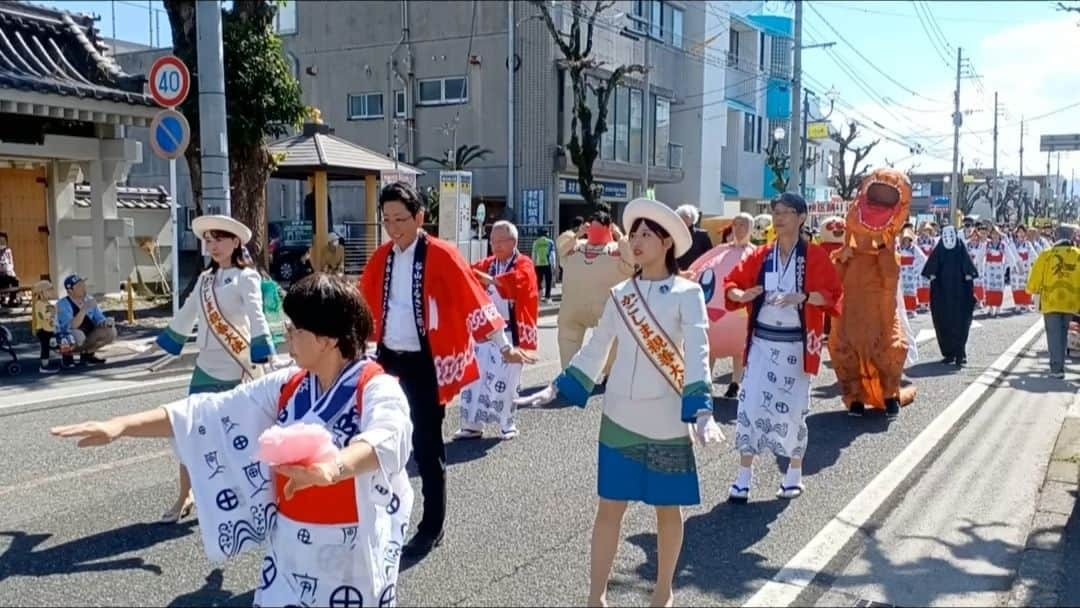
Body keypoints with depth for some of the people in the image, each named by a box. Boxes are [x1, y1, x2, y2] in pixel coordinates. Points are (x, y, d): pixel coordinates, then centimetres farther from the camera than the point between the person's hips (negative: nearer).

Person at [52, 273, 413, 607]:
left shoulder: (378, 389, -18)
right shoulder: (287, 386, 3)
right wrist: (122, 425, -8)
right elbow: (208, 413, 2)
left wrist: (330, 468, -61)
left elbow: (386, 440, -40)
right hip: (290, 549, 5)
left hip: (353, 558, -5)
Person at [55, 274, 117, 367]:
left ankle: (87, 353, 7)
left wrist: (106, 322, -22)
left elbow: (99, 318, 3)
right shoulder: (63, 304, -20)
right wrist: (84, 309, -38)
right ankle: (67, 355, -7)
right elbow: (71, 327, -32)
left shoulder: (89, 299, -2)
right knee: (77, 335, -38)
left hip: (86, 340, 6)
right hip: (65, 342, -6)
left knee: (111, 332, -13)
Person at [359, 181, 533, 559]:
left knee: (427, 444, 3)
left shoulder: (441, 255, -11)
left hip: (425, 362, -5)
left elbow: (473, 300, -13)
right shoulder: (381, 258, 6)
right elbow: (364, 304, 15)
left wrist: (504, 347, -14)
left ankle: (432, 528, 18)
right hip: (388, 358, 5)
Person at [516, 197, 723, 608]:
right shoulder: (619, 293, 6)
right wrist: (557, 389, 4)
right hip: (620, 417, 3)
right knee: (610, 506, 6)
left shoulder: (686, 293, -6)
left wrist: (701, 410, -27)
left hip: (667, 420, -3)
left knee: (667, 508, 10)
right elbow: (594, 351, 11)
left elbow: (698, 354, -15)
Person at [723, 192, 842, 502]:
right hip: (762, 342, 3)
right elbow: (732, 283, 8)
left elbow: (833, 294, -10)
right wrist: (741, 295, -14)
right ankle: (743, 478, 7)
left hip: (795, 344, -2)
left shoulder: (815, 256, -4)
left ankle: (794, 475, 25)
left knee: (793, 408, 6)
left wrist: (803, 297, -26)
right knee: (750, 404, -2)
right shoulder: (761, 255, 5)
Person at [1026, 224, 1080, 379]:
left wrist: (1032, 289, 16)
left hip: (1051, 301, -2)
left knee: (1054, 334, 3)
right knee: (1063, 333, 17)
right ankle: (1059, 365, 22)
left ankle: (1057, 368, -5)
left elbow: (1034, 279, -4)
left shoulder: (1046, 254, -7)